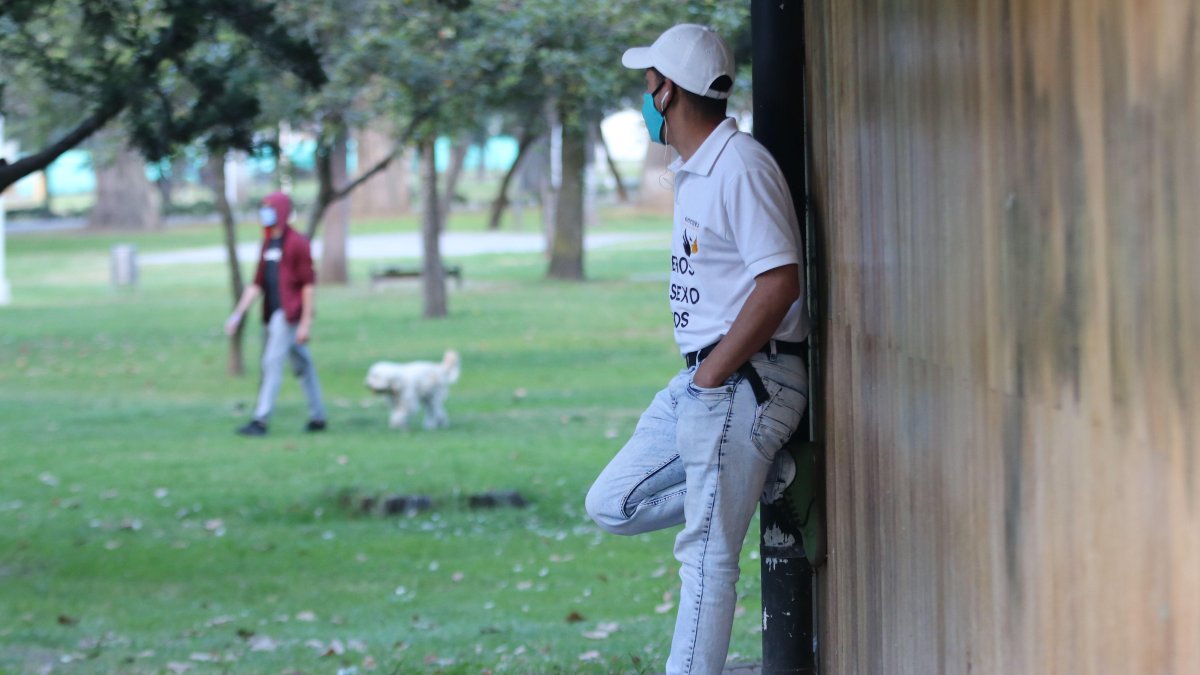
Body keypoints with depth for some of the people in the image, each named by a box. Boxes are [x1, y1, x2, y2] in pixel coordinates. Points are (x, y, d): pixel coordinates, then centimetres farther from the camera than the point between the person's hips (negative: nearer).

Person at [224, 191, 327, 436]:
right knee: (303, 365, 12)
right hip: (272, 315, 8)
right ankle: (318, 417, 17)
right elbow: (257, 284, 18)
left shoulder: (297, 243, -9)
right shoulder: (268, 245, 15)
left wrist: (306, 322, -16)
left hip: (289, 314, -8)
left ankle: (261, 420, -16)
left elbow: (308, 284, -12)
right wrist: (238, 314, 11)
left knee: (272, 363, -13)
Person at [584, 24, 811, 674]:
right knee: (613, 504, 11)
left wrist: (715, 374, -19)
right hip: (702, 380, 10)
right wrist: (702, 375, 11)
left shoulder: (741, 166, -16)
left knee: (707, 554, -8)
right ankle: (763, 478, 8)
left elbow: (781, 281, -22)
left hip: (743, 383, -10)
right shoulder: (691, 172, 16)